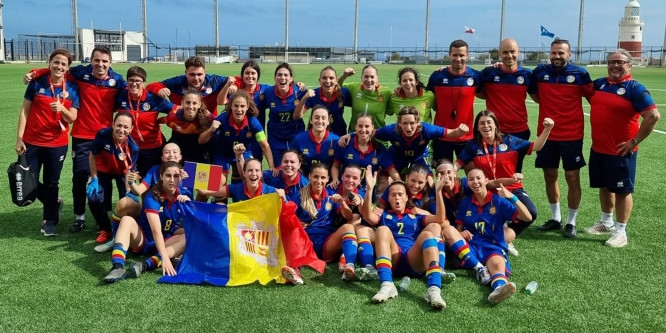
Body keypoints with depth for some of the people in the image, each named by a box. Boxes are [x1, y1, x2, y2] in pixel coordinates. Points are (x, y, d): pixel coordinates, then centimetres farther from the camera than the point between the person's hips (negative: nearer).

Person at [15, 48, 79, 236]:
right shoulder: (37, 83, -4)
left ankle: (50, 221, 25)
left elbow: (72, 118, -4)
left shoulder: (72, 88, -3)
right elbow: (24, 111, -1)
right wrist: (19, 138, -5)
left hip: (57, 143, 0)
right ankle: (54, 203, 31)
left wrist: (62, 109, -25)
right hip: (32, 142, 0)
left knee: (51, 183, 8)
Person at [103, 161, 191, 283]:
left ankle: (146, 265, -42)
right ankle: (118, 267, -50)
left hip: (167, 242, 3)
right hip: (143, 240, -3)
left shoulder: (182, 195, -3)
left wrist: (189, 202, -19)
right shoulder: (153, 197, -18)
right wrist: (164, 258, -41)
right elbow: (156, 230, -30)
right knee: (127, 220, -30)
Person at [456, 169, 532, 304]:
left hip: (493, 246, -2)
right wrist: (461, 233, -8)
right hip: (470, 246, 2)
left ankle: (499, 287, -73)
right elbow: (459, 228, 17)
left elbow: (527, 217, -2)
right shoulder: (465, 202, 13)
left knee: (497, 264, -39)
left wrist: (512, 197, -16)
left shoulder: (498, 201, 6)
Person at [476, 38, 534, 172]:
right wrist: (491, 97, 0)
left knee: (515, 173, 13)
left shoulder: (527, 74, 1)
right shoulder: (488, 73, -4)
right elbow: (476, 92, 8)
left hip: (520, 131, 1)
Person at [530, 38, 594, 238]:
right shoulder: (540, 72, 1)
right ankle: (555, 218, 27)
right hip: (547, 134, 3)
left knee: (572, 178, 1)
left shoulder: (580, 74, -6)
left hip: (572, 136, -3)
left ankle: (571, 222, 15)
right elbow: (535, 94, 18)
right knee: (550, 176, 11)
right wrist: (548, 105, 4)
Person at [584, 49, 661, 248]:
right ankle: (606, 223, 35)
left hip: (620, 151, -7)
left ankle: (620, 231, 13)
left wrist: (635, 141, -17)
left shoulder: (635, 88, -12)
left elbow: (653, 115, -19)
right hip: (598, 149, 7)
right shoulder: (599, 84, 6)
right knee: (604, 187, 19)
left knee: (622, 191, 3)